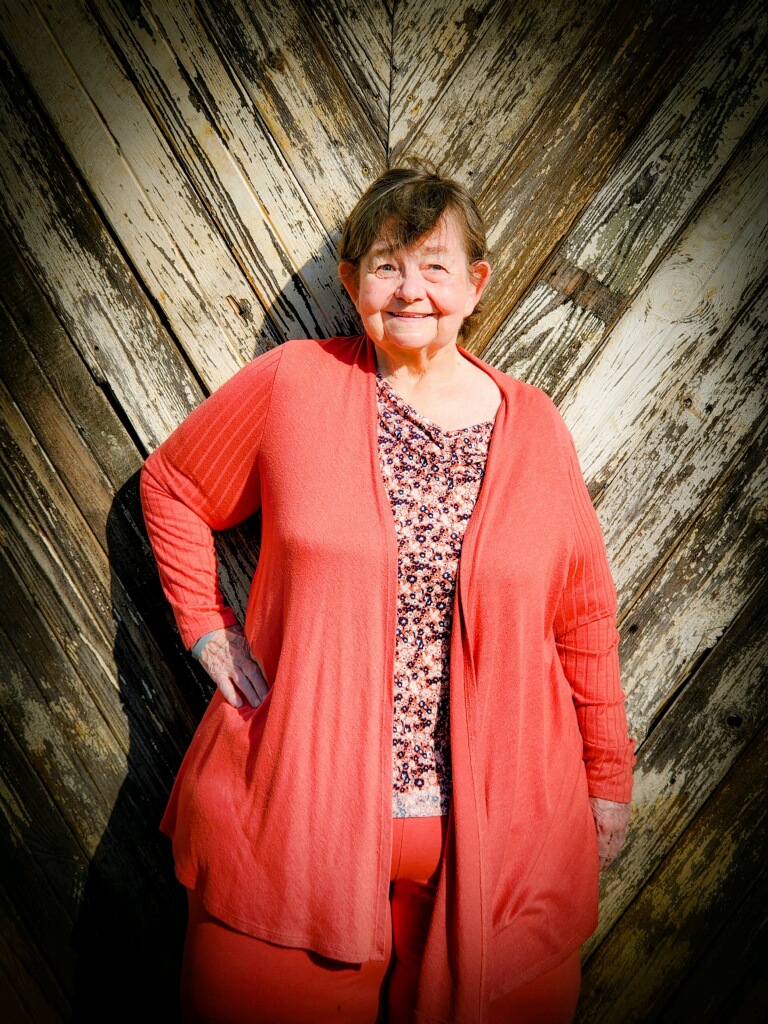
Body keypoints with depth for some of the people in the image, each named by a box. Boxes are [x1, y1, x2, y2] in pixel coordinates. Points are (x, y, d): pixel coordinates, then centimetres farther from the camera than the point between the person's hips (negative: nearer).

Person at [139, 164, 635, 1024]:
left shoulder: (533, 427, 1)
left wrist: (608, 778, 12)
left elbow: (584, 618, 8)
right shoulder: (290, 383, -3)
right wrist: (204, 625, 1)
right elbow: (171, 484, 11)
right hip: (295, 817, -1)